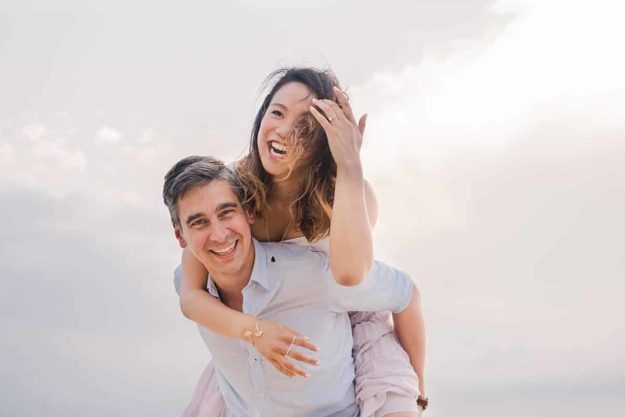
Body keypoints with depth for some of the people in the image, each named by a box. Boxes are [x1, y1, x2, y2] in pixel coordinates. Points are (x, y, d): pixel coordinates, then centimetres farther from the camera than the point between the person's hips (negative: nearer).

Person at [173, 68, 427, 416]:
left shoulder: (349, 194, -26)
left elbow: (349, 273, -48)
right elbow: (191, 295, -21)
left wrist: (350, 163, -48)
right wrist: (253, 328, -39)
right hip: (274, 326, 3)